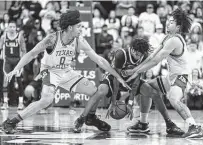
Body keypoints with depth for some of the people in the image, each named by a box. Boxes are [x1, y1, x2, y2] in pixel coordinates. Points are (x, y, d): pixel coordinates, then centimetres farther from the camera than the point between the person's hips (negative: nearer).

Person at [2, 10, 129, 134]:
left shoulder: (80, 41, -15)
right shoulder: (52, 39, -25)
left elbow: (99, 60, -9)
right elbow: (31, 54, -19)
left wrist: (119, 77, -10)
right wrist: (16, 70, -30)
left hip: (67, 72, 5)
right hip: (50, 71, -5)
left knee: (96, 93, -1)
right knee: (47, 100, -30)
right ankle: (11, 122, -23)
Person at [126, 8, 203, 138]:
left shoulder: (174, 41, -20)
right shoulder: (169, 38, 11)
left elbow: (155, 61, -21)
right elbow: (153, 56, 15)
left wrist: (137, 72, -14)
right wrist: (135, 69, 11)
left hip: (180, 76, -11)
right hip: (173, 76, 11)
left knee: (174, 100, -35)